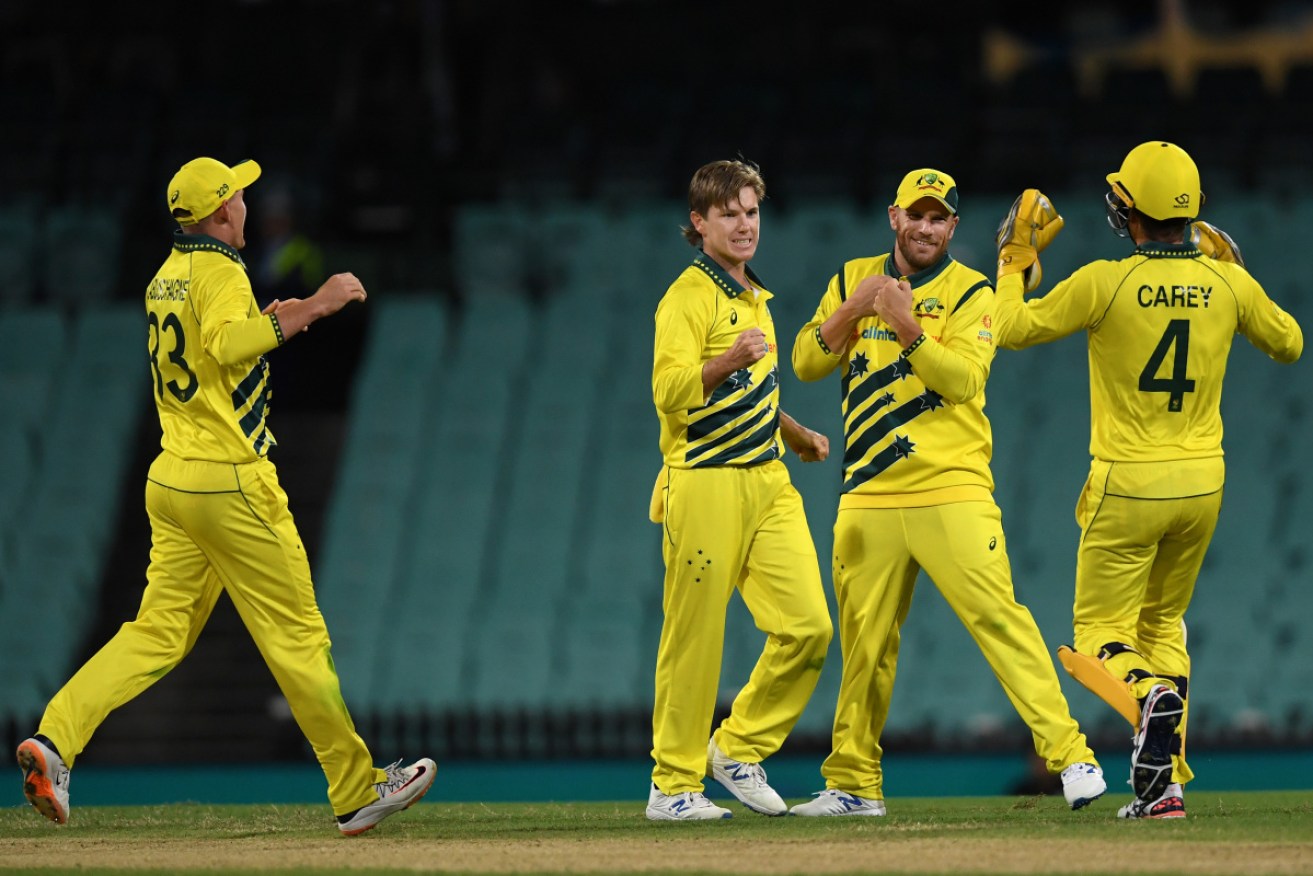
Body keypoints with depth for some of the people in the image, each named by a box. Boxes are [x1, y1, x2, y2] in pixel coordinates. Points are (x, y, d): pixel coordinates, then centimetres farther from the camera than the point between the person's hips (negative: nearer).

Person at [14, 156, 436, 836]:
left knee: (158, 632, 5)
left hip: (170, 479, 9)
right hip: (229, 482, -9)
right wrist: (314, 306, -28)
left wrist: (268, 324, 25)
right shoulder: (220, 271, -12)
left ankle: (54, 739, -14)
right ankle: (357, 792, 5)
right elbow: (229, 344, -32)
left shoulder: (166, 277, 16)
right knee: (298, 638, -1)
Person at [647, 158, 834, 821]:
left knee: (807, 626, -3)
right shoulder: (689, 296, -7)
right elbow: (669, 391, -21)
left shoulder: (753, 296, 21)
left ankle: (738, 748, 12)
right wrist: (729, 361, -34)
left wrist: (796, 435, 29)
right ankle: (673, 786, 3)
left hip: (768, 485, 8)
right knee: (694, 638, -4)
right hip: (705, 485, -8)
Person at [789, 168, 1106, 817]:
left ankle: (1070, 757, -13)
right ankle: (853, 784, 16)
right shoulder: (853, 279, 14)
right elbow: (806, 363, 5)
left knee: (998, 617, -12)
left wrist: (907, 326, -25)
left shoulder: (971, 293, 1)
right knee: (864, 643, 7)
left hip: (951, 490, -4)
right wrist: (851, 310, -10)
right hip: (868, 497, 4)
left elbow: (963, 379, -13)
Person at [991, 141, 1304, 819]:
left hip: (1127, 485, -4)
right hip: (1202, 481, 4)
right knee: (1163, 622, 21)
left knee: (1101, 633, 6)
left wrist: (1016, 257, 10)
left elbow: (1011, 330, -5)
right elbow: (1288, 344, 15)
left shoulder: (1105, 283, -15)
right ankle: (1164, 781, 11)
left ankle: (1154, 698, -29)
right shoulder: (1226, 284, -3)